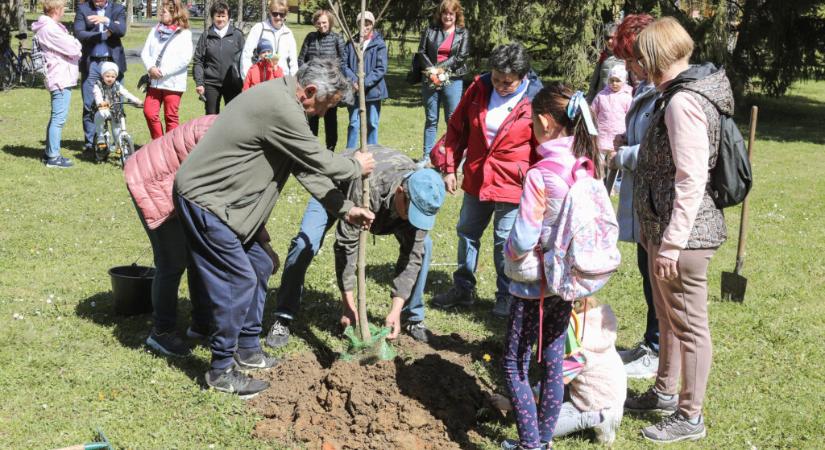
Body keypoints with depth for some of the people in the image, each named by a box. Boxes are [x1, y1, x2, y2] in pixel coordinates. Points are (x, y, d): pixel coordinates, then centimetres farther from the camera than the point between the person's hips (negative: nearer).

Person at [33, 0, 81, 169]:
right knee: (59, 119, -7)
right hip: (61, 79, -11)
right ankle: (53, 157, -3)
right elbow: (73, 49, -17)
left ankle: (49, 152, 27)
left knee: (56, 117, 18)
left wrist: (74, 47, -3)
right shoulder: (50, 29, -18)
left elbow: (69, 50, 16)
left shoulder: (51, 27, 15)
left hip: (59, 78, 11)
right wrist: (76, 42, 3)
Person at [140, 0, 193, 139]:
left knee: (171, 117, 0)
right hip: (154, 81, 5)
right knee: (149, 113, 1)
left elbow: (185, 58, -13)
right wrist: (150, 68, -11)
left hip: (173, 83, -5)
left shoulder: (184, 34, -4)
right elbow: (145, 52, 9)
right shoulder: (155, 30, 12)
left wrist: (163, 72, -16)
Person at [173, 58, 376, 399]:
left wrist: (344, 209, 8)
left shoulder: (283, 102, 10)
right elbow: (317, 160, -16)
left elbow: (306, 166, 11)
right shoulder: (281, 108, -24)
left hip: (223, 198, 11)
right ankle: (221, 372, 5)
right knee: (238, 281, -7)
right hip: (204, 198, -11)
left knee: (259, 267, 17)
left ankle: (247, 349, 29)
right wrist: (356, 167, 3)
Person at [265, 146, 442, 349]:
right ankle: (283, 319, -7)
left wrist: (396, 310, -30)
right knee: (305, 244, -22)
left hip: (384, 196, 4)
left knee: (423, 245, -12)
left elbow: (412, 255, -26)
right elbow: (346, 245, -41)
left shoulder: (421, 197, -32)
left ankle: (413, 318, 5)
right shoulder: (366, 186, -47)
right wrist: (348, 306, -37)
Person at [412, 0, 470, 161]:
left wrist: (441, 68, -15)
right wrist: (430, 69, -12)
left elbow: (461, 57, -6)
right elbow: (421, 52, 5)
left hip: (453, 80, -2)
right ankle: (427, 156, 11)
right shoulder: (430, 30, 8)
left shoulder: (463, 33, 4)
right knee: (430, 119, 7)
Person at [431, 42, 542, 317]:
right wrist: (449, 168, 3)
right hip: (476, 181, 5)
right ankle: (463, 289, 34)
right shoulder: (479, 89, -5)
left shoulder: (535, 101, -15)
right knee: (467, 233, 17)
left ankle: (507, 296, 23)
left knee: (505, 243, 5)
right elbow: (457, 128, 5)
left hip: (512, 187, -5)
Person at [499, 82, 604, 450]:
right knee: (553, 362, 16)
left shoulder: (540, 175, -23)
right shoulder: (589, 168, -2)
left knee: (514, 365, 7)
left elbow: (523, 239, -21)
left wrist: (509, 250, -1)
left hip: (534, 284, -7)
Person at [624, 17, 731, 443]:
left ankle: (689, 416, 16)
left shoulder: (683, 102, -21)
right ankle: (665, 393, 39)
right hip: (665, 231, 10)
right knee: (668, 318, 23)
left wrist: (671, 244, -23)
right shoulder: (683, 94, 11)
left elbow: (691, 181, -25)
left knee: (689, 325, 3)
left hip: (684, 235, -10)